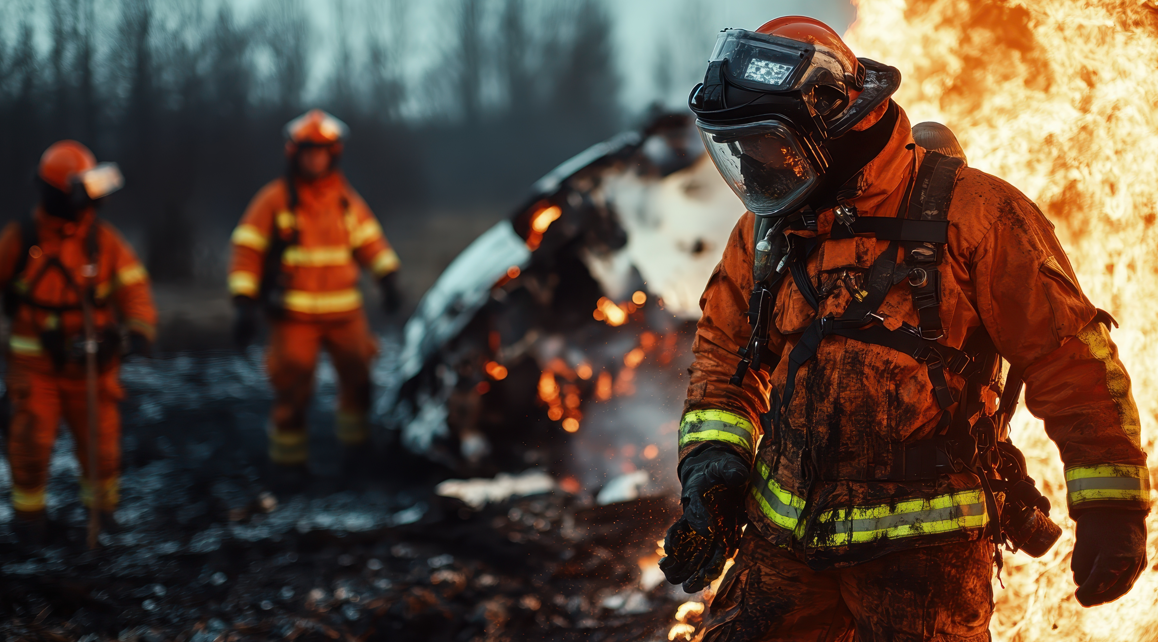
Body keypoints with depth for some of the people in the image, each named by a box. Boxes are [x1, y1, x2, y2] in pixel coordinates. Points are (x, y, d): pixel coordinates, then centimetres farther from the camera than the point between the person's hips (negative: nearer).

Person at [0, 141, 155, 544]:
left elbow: (133, 288, -9)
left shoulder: (105, 241, -5)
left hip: (91, 361, 2)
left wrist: (139, 330, -25)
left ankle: (101, 504, 30)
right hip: (34, 363, -2)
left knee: (100, 439, 5)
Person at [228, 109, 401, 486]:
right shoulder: (274, 200, -3)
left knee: (359, 376, 6)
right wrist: (245, 305, -11)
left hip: (345, 310, 4)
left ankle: (357, 441, 29)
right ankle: (288, 459, 9)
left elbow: (370, 242, 16)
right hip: (294, 314, -4)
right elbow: (247, 251, -5)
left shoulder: (347, 200, 9)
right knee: (292, 388, -5)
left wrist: (388, 279, 0)